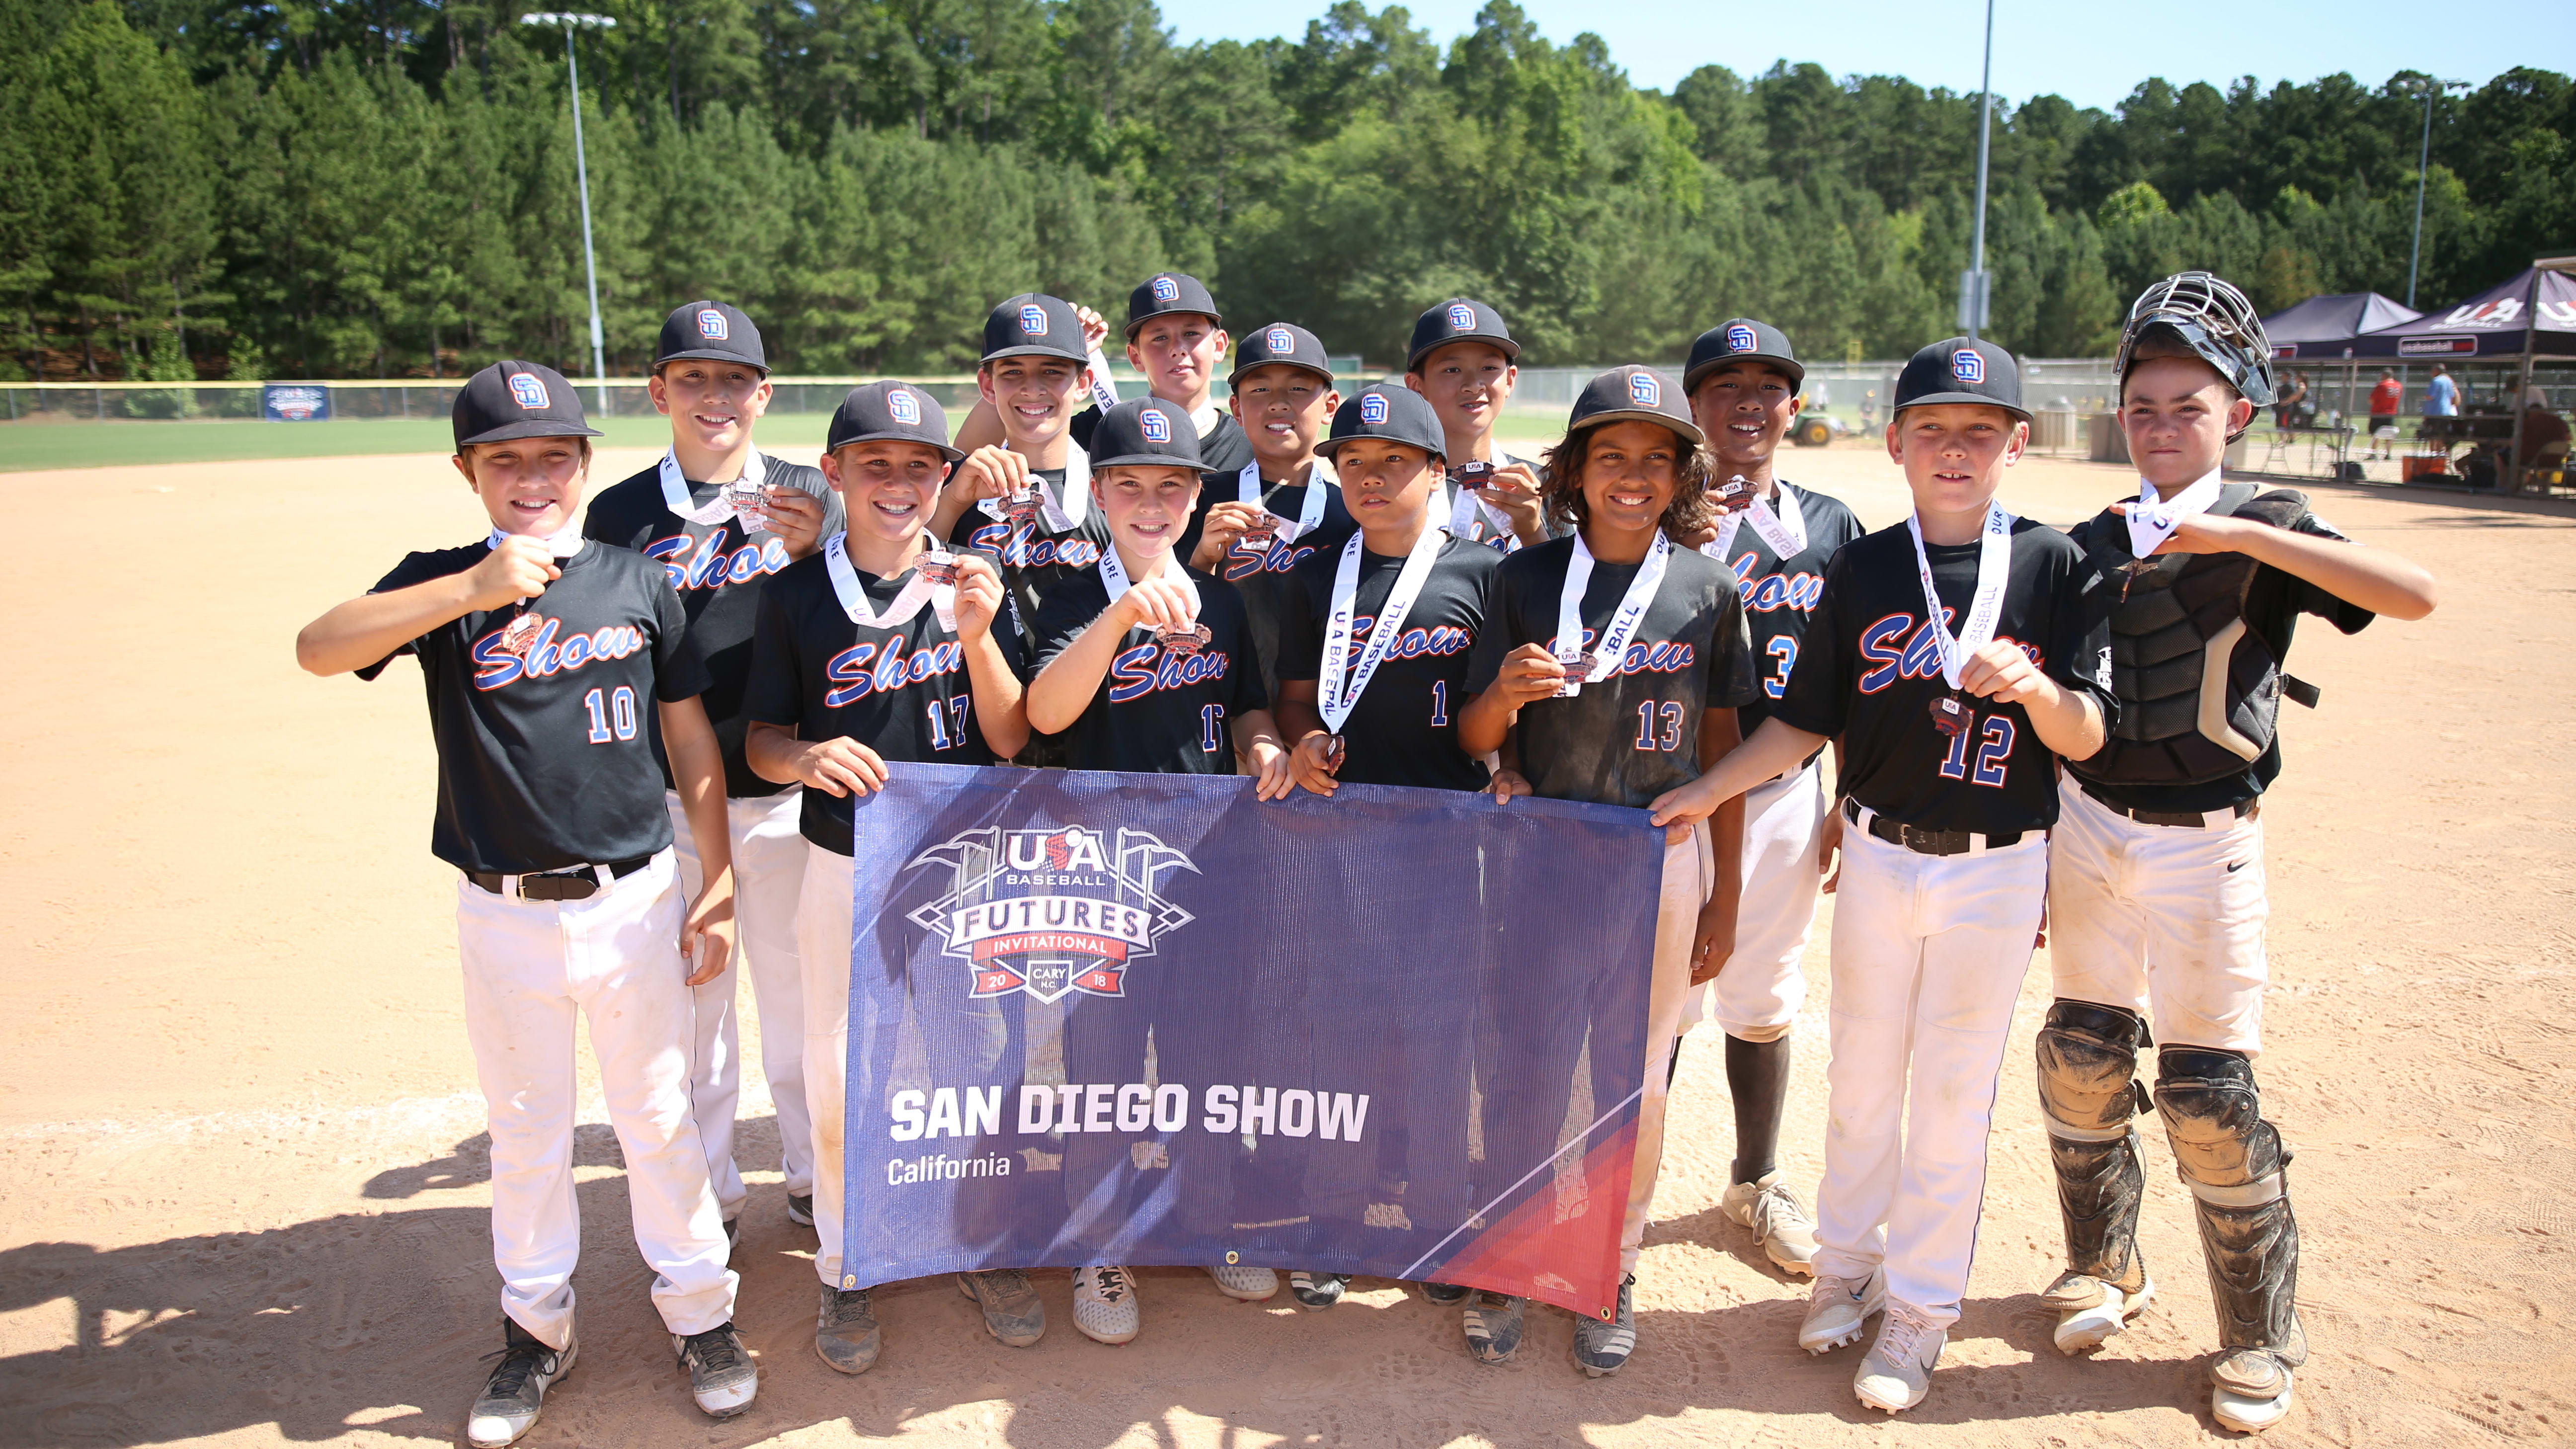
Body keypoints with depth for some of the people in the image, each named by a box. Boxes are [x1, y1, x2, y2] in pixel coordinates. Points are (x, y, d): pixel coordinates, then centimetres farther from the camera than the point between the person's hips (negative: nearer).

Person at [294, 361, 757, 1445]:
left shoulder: (638, 581, 0)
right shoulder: (442, 585, -2)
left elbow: (693, 744, 4)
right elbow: (318, 650, -20)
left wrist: (719, 886, 2)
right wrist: (473, 589, -30)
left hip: (632, 899, 0)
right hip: (502, 912, 0)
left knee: (658, 1115, 11)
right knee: (525, 1127, 15)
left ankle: (698, 1309, 28)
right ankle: (538, 1327, 33)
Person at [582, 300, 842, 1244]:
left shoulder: (805, 499, 3)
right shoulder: (621, 513, 2)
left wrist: (810, 554, -22)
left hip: (785, 792, 0)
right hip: (667, 801, 0)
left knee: (799, 992, 11)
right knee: (690, 998, 10)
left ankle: (814, 1176, 30)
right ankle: (708, 1191, 28)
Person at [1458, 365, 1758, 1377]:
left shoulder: (1709, 590, 1)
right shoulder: (1526, 578, -1)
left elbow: (1721, 749, 5)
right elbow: (1473, 740, 2)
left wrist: (1724, 898, 5)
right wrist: (1505, 693, -22)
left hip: (1663, 853, 1)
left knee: (1636, 1076, 10)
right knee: (1525, 1065, 5)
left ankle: (1613, 1271, 29)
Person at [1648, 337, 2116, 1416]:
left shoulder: (2052, 565, -5)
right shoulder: (1863, 568, 0)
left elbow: (2088, 736, -7)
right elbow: (1805, 721, 4)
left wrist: (2031, 684, -27)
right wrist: (1709, 789, -4)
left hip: (1999, 870, -2)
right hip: (1878, 856, 2)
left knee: (1954, 1090, 8)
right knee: (1861, 1073, 15)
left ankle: (1922, 1302, 24)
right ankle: (1847, 1261, 35)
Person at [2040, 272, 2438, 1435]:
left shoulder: (2264, 532, -5)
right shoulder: (2089, 544, 6)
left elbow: (2415, 594, -23)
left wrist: (2240, 534, -27)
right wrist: (2034, 856, 9)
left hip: (2203, 845, -4)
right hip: (2087, 826, 4)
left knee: (2207, 1093, -1)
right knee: (2081, 1058, 10)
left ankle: (2261, 1335, 19)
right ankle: (2106, 1265, 33)